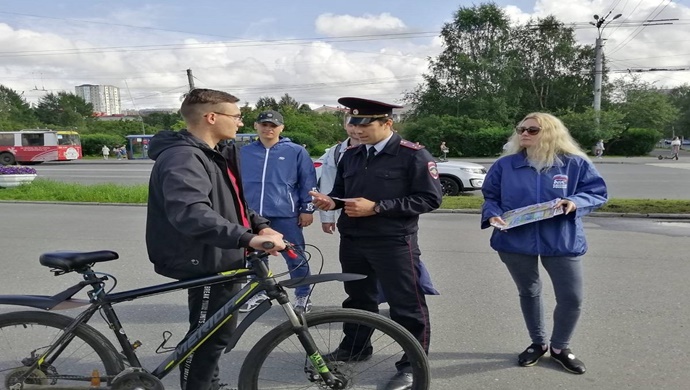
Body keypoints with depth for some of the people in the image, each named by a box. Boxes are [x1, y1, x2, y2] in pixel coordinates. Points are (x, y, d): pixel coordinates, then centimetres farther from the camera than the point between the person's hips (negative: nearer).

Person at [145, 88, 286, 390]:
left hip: (223, 258, 11)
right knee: (210, 337, 2)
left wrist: (259, 226, 4)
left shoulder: (213, 153, 13)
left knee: (216, 334, 24)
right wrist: (248, 238, -46)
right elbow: (190, 213, -39)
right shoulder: (183, 158, -22)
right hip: (207, 263, -11)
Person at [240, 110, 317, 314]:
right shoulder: (244, 152, 8)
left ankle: (303, 296, 20)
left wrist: (307, 209, -2)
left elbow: (308, 182, 1)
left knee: (295, 258, 5)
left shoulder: (296, 151, -1)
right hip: (252, 215, 3)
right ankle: (259, 293, 32)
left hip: (285, 215, -3)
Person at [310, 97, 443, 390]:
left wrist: (376, 207, -20)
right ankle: (354, 347, 40)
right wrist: (331, 201, -6)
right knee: (358, 298, 20)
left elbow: (430, 198, -16)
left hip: (393, 243, -6)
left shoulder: (413, 155, -10)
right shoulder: (350, 155, 10)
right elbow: (341, 191, 21)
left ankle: (413, 364, 19)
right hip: (352, 240, 6)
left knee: (406, 305, 3)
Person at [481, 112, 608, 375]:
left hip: (562, 243, -1)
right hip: (515, 241, 1)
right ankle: (538, 343, 37)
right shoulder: (505, 165, 0)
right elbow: (490, 196, 7)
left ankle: (560, 347, 28)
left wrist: (575, 203, -18)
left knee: (572, 298, 2)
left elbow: (598, 193, 2)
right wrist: (493, 214, -13)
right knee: (528, 293, 15)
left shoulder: (575, 163, -3)